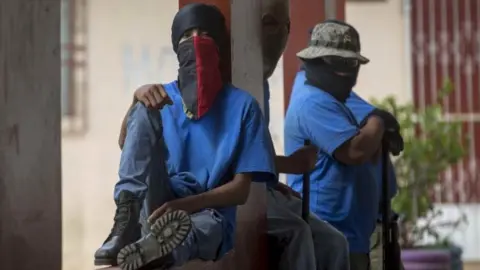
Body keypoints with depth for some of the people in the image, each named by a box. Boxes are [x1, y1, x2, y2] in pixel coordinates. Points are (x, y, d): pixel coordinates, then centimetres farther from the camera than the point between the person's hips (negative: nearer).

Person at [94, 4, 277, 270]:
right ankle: (128, 224, -37)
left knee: (208, 226, -40)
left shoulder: (241, 105, 4)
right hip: (156, 207, 2)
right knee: (144, 111, -19)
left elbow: (242, 188, -2)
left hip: (208, 213, -2)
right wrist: (138, 98, -17)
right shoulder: (159, 98, 14)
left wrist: (185, 204, -19)